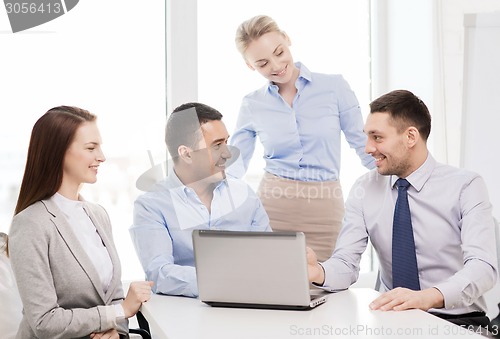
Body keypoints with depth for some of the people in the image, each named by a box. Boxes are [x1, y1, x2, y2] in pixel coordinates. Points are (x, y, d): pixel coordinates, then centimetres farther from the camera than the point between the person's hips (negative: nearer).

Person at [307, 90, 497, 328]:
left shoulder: (466, 186, -4)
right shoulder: (365, 189, 7)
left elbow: (483, 266, -16)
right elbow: (346, 263, 2)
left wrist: (428, 297, -35)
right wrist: (317, 272, -23)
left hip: (458, 321, -2)